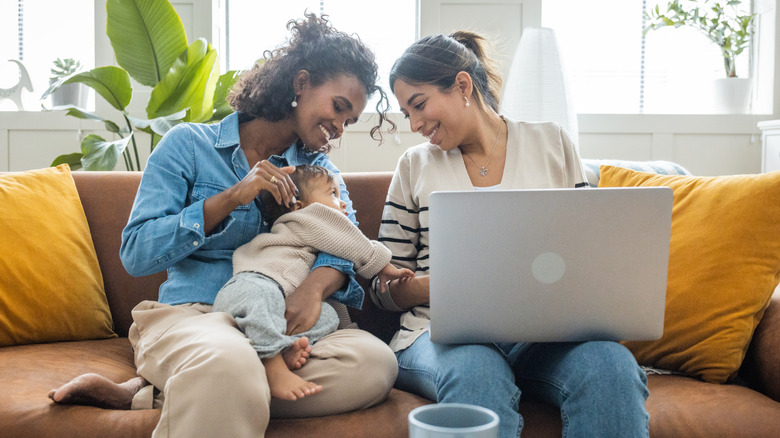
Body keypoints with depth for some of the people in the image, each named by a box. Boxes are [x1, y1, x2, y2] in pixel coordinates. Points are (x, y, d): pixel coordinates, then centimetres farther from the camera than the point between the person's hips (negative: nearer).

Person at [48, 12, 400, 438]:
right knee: (230, 364, -45)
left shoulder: (318, 168, 18)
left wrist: (316, 285, -23)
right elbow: (135, 254, -3)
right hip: (188, 314, -6)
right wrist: (231, 198, -12)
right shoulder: (190, 144, 5)